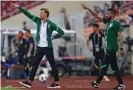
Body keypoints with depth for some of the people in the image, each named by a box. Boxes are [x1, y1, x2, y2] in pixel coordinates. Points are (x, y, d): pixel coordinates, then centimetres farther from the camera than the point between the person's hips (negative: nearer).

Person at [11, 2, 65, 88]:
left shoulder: (51, 24, -11)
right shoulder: (38, 20, 4)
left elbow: (61, 32, -10)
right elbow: (28, 14, 1)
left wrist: (53, 37, -7)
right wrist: (19, 7, -4)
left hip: (48, 47, -6)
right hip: (40, 47, 6)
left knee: (53, 64, 1)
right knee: (35, 64, 6)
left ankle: (57, 83, 6)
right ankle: (29, 82, 9)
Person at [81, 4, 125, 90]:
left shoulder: (116, 23, -11)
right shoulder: (108, 21, 13)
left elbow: (120, 36, -16)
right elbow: (97, 15, 16)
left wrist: (121, 48, -21)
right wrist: (88, 8, 8)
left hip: (112, 48, -9)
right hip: (109, 48, 9)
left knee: (104, 65, -3)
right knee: (114, 67, 7)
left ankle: (97, 83, 2)